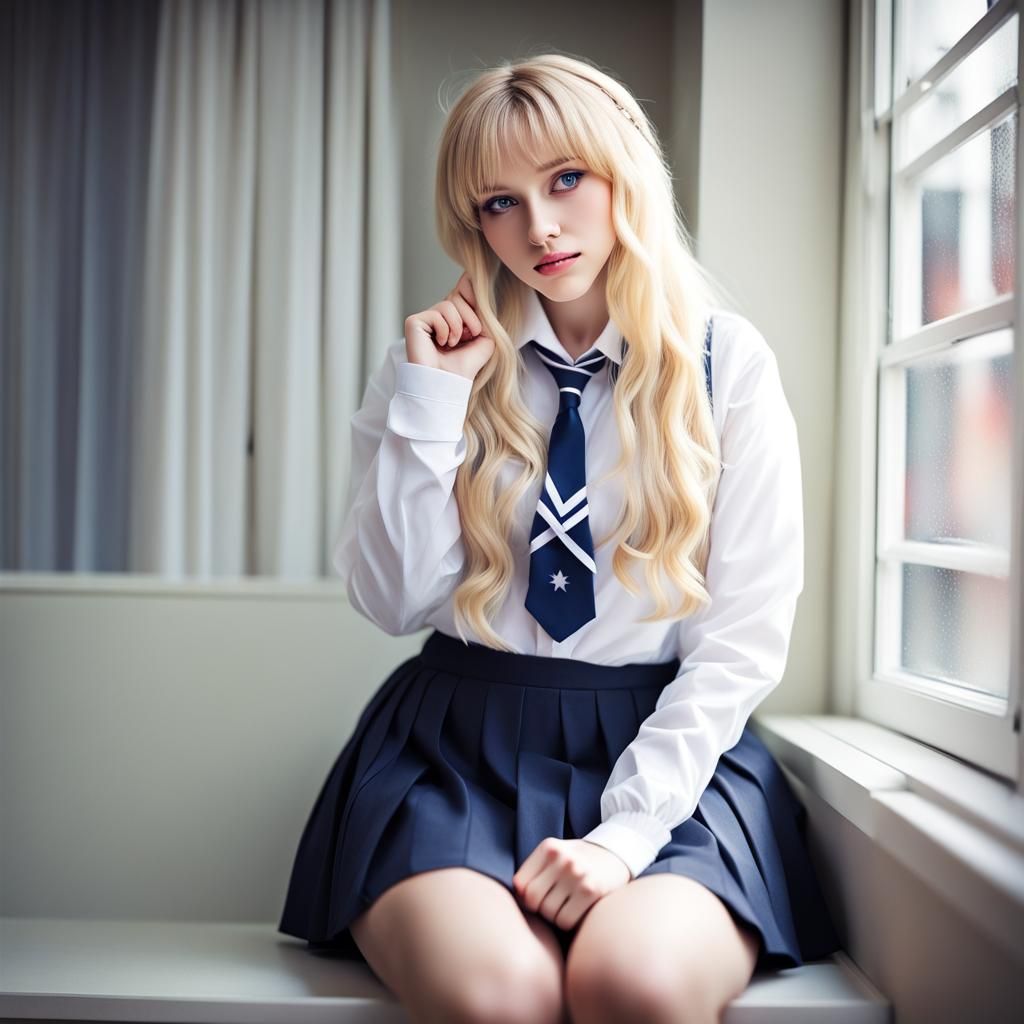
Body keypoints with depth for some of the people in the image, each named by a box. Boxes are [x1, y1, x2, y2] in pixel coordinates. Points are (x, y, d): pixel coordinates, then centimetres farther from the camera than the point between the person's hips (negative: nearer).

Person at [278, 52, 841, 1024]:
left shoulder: (728, 361, 2)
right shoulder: (438, 357, 8)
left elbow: (746, 633, -2)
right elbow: (391, 602, 2)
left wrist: (627, 830, -12)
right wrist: (430, 400, -7)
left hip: (667, 746, -1)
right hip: (457, 740, 1)